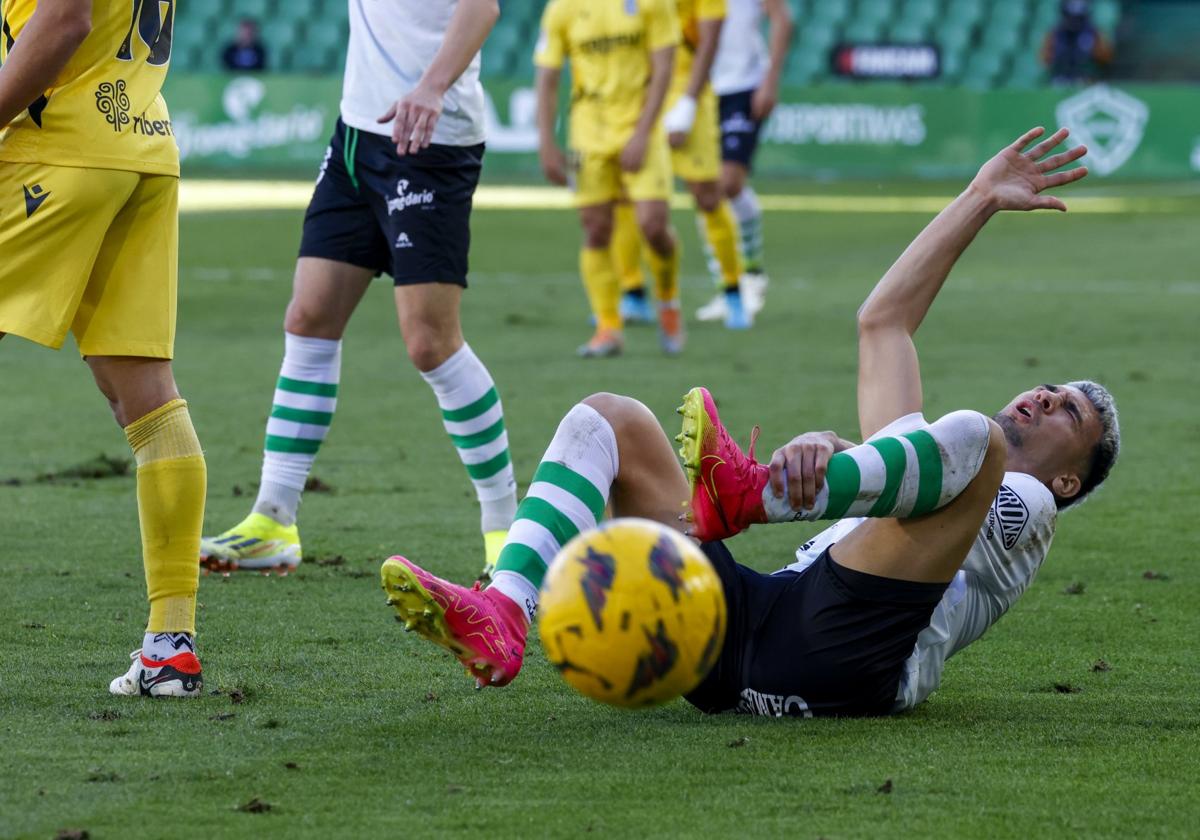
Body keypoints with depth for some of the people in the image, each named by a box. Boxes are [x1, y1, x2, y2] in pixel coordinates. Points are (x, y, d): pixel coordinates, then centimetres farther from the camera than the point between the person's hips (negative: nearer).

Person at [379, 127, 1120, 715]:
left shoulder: (1025, 507, 25)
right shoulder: (928, 463, 44)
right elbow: (882, 322, 36)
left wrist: (825, 455, -20)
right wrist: (981, 199, 34)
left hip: (839, 660, -6)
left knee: (971, 436, -22)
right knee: (608, 418, -2)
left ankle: (754, 492, -46)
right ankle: (503, 621, -30)